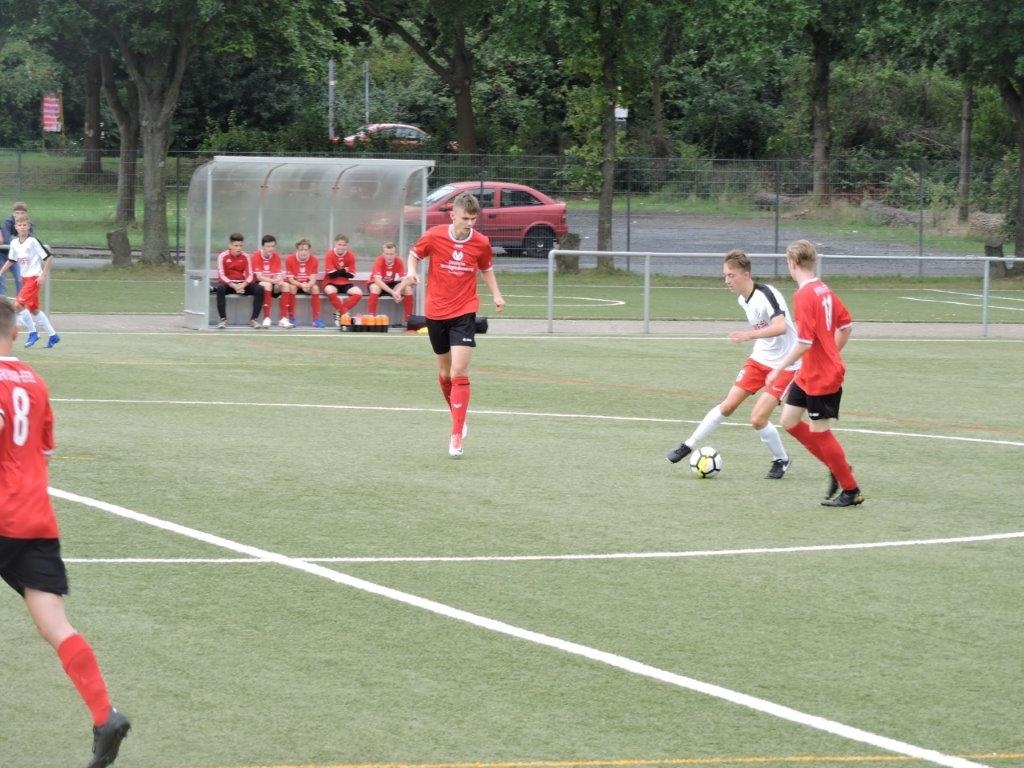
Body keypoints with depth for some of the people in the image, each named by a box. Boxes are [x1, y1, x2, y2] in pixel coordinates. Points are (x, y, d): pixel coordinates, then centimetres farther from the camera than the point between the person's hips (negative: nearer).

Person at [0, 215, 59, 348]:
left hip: (34, 278, -8)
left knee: (19, 305, -17)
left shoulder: (33, 241, -13)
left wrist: (43, 275, -15)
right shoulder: (14, 243, 7)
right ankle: (52, 335, 22)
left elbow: (47, 258, -11)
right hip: (25, 278, 8)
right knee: (34, 309, 12)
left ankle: (32, 332, -3)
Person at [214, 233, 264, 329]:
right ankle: (223, 319, -32)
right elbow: (221, 275, -12)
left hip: (242, 284, 3)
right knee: (220, 288, -38)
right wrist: (234, 286, -26)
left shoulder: (245, 257, 5)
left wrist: (243, 285, -23)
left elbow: (250, 275, -2)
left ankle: (253, 319, -14)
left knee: (259, 289, -22)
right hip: (228, 284, -3)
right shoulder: (223, 256, -3)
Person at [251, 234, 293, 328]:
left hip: (274, 285, 4)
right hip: (259, 284, -4)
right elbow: (259, 277, -18)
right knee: (267, 285, -37)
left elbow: (278, 275, -3)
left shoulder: (276, 257, 2)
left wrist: (279, 280, -28)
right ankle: (266, 318, -38)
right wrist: (273, 280, -33)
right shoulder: (256, 256, -11)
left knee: (286, 285, -24)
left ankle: (283, 319, -24)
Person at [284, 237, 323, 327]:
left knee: (315, 288, -29)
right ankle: (291, 318, -26)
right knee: (292, 287, -34)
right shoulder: (290, 259, -15)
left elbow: (313, 279, -17)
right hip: (295, 284, -1)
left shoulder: (313, 260, -11)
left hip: (308, 285, 1)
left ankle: (316, 319, -24)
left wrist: (308, 285, -41)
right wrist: (301, 285, -38)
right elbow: (290, 279, -19)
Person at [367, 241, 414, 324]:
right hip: (379, 284, -3)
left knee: (408, 289, -22)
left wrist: (398, 291, -43)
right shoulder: (379, 261, -27)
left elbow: (404, 279, -22)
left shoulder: (399, 262, -16)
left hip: (391, 285, 3)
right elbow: (377, 280, -37)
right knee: (375, 288, -39)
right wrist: (393, 292, -46)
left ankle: (408, 319, -11)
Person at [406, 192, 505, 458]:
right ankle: (458, 419, 38)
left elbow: (487, 269, 14)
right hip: (436, 313, 2)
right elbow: (414, 254, 8)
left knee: (459, 372, -15)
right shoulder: (434, 236, -8)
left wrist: (496, 294, -1)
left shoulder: (481, 243, -4)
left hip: (464, 313, -2)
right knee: (444, 372, 14)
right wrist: (412, 271, -13)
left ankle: (457, 436, -15)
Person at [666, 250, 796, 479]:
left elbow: (781, 327, -39)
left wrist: (749, 335, -48)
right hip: (759, 359, 7)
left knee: (758, 418, -13)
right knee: (728, 405, 4)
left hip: (784, 365, -7)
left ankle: (781, 460, 11)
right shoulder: (743, 300, 4)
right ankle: (689, 445, 14)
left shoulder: (766, 294, -24)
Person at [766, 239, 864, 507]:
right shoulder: (824, 290, 7)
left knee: (819, 431, 0)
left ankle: (851, 491, 9)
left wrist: (780, 369, -18)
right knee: (789, 420, 14)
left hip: (821, 377, -9)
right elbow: (847, 325, 15)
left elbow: (804, 342, -25)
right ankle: (836, 467, 19)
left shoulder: (804, 296, -21)